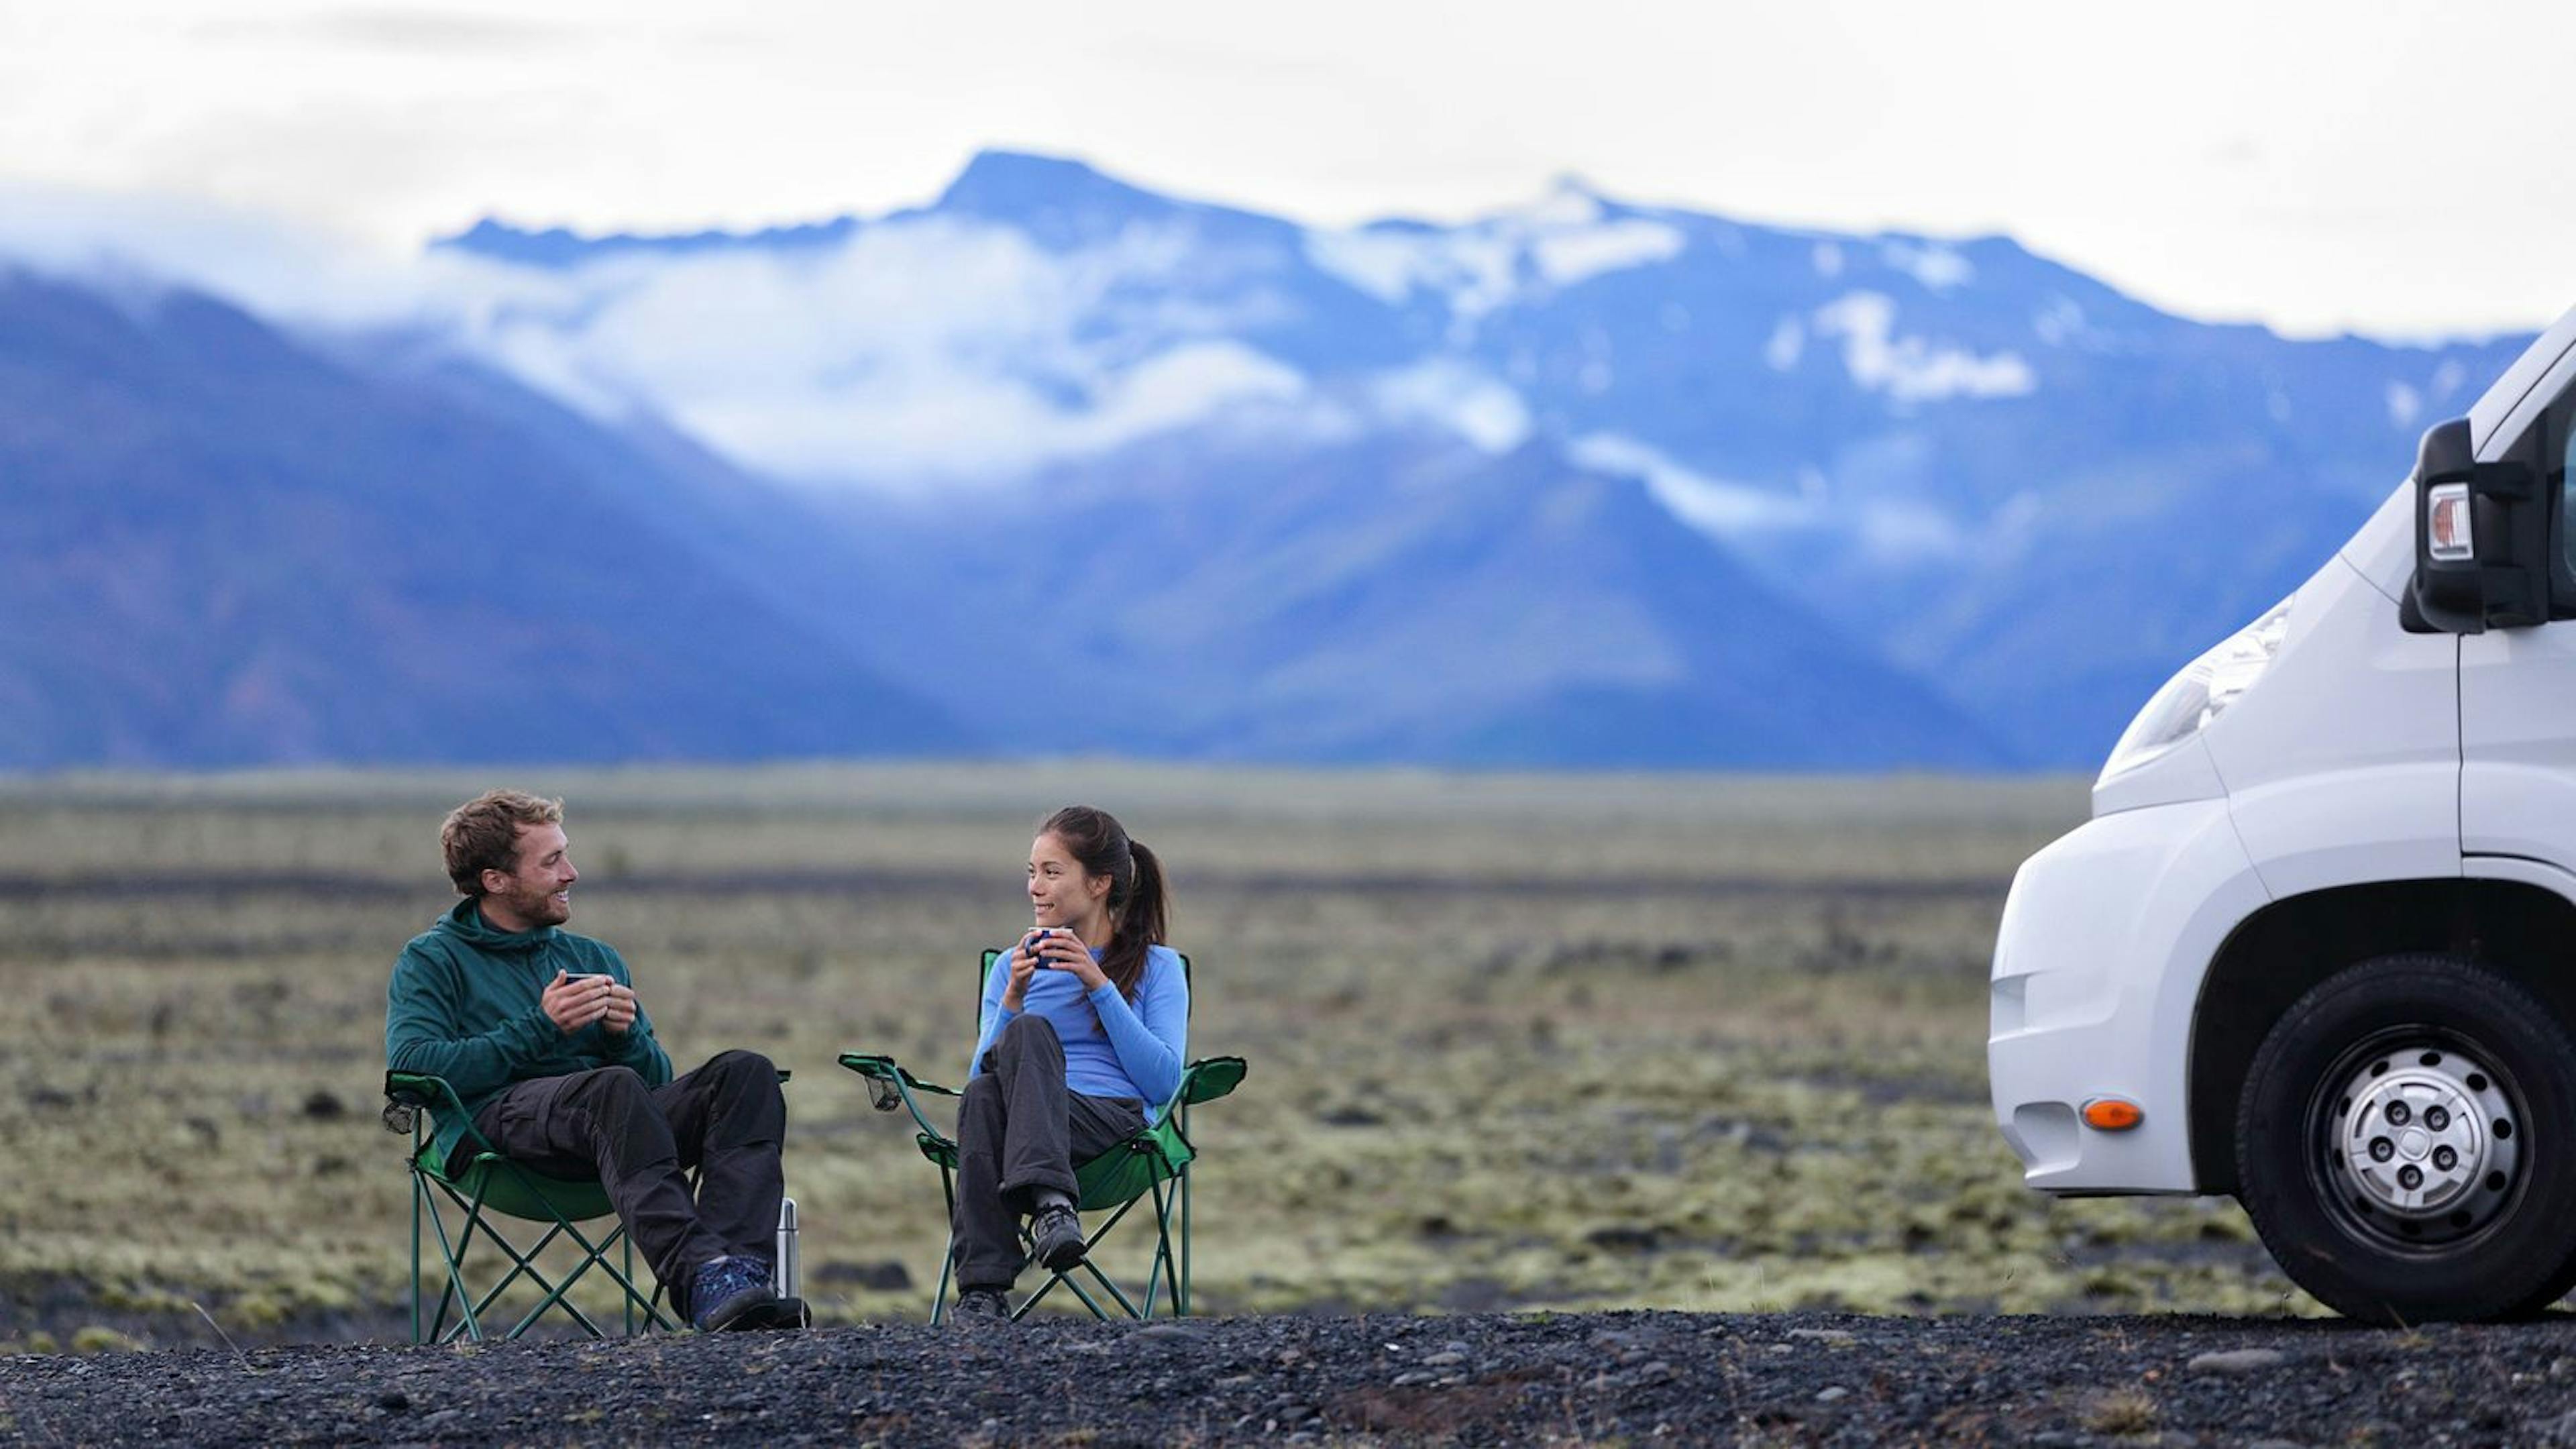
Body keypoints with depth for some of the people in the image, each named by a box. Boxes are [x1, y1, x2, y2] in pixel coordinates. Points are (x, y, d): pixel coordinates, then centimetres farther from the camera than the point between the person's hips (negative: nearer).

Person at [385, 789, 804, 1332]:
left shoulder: (594, 957, 29)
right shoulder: (431, 961, 13)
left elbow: (658, 1080, 24)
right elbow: (410, 1068, -6)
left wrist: (625, 1036, 0)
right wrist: (538, 1028, -9)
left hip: (614, 1124, 6)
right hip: (497, 1118, -5)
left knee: (746, 1072, -21)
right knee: (612, 1087, -38)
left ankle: (741, 1267, -43)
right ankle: (698, 1276, -56)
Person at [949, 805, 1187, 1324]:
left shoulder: (1156, 967, 18)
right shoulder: (1011, 967, 27)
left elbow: (1163, 1083, 2)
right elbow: (980, 1076, 15)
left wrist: (1100, 986, -4)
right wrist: (1013, 1000, 1)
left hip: (1116, 1122, -2)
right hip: (1028, 1126, 2)